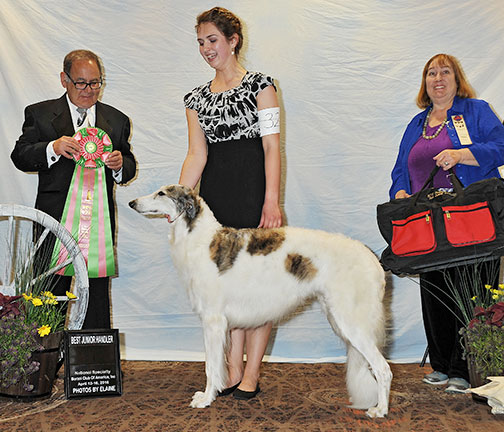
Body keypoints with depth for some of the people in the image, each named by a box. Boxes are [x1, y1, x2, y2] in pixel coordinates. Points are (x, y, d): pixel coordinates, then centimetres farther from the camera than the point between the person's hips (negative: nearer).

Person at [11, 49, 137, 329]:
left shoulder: (117, 120, 13)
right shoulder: (40, 114, 6)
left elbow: (129, 168, 14)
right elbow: (20, 157, -2)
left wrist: (120, 165, -10)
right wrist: (53, 148, -20)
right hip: (54, 222, -1)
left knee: (97, 294, 6)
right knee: (51, 292, 5)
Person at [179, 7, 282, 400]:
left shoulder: (259, 85, 1)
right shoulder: (197, 98, 15)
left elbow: (271, 146, -6)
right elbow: (197, 154, 8)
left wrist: (272, 198, -15)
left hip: (251, 187, -5)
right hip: (214, 191, 5)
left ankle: (251, 373, 7)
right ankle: (233, 371, 16)